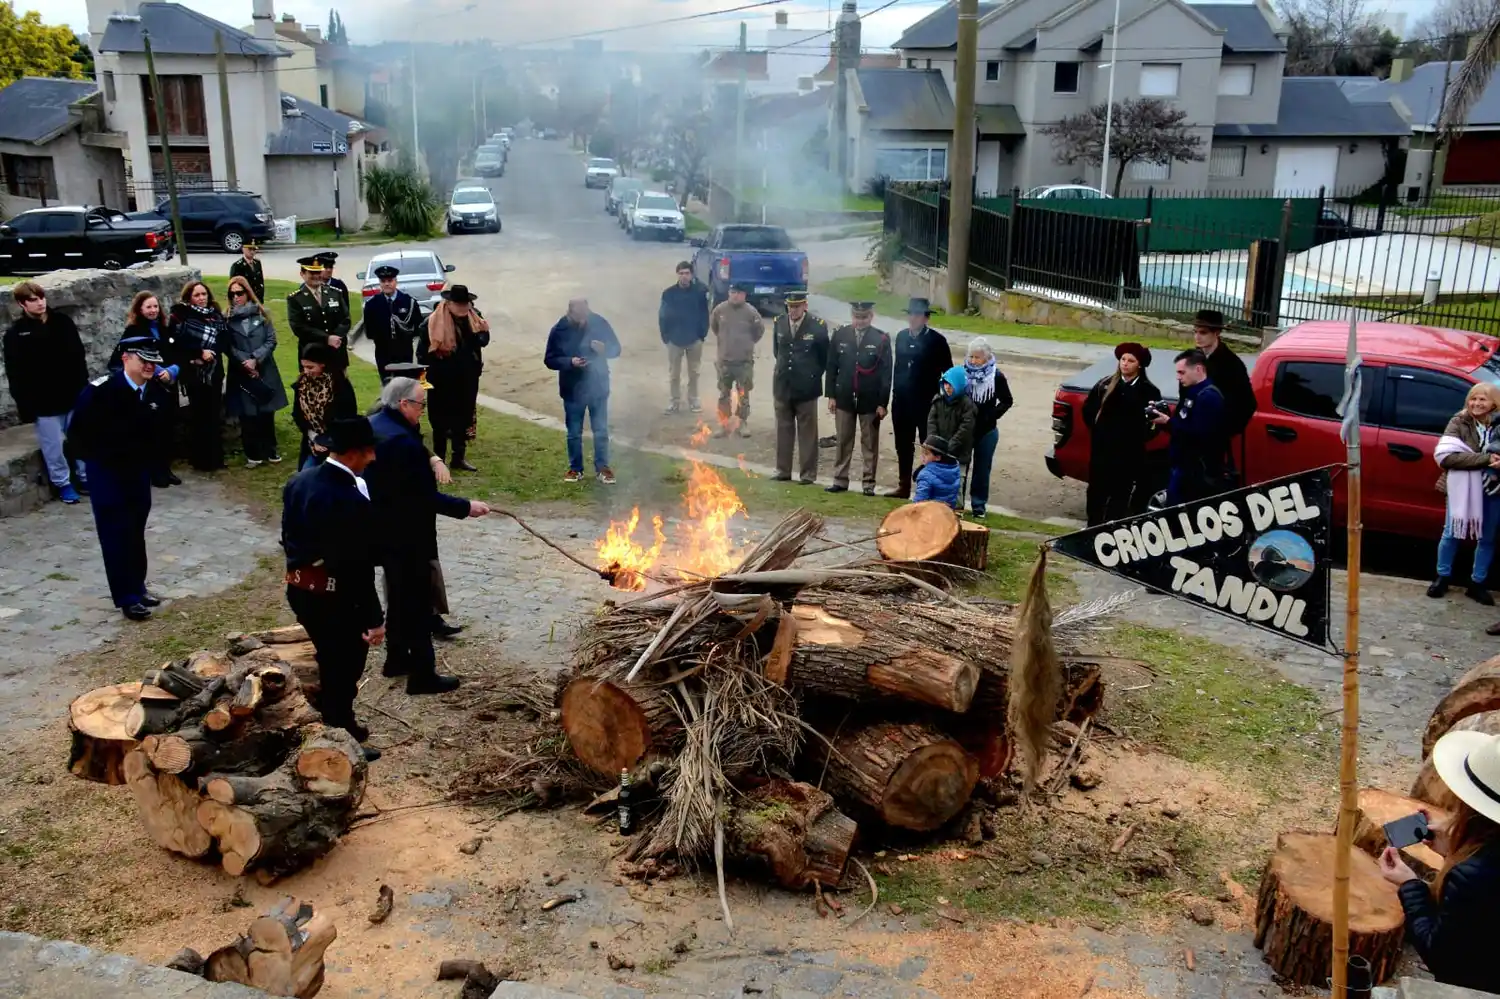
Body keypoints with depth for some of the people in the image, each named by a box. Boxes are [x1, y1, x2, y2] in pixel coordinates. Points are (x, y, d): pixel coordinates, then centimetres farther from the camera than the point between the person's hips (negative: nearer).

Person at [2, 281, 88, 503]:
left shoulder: (62, 322, 3)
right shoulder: (16, 333, -4)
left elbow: (78, 356, 8)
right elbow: (15, 373, -5)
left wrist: (84, 386, 4)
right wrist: (24, 403, -10)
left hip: (73, 394, 3)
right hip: (43, 401, -3)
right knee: (53, 445, 3)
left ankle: (86, 476, 26)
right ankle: (63, 483, 17)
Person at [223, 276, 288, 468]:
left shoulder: (260, 313, 2)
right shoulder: (227, 318, -2)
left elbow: (271, 340, -1)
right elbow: (228, 347, -3)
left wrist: (256, 359, -13)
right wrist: (245, 363, -13)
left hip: (264, 371, 1)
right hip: (241, 374, -1)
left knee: (267, 412, 8)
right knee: (247, 415, 2)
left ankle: (270, 449, 23)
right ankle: (253, 453, 13)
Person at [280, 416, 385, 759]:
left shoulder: (299, 480, 1)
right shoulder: (352, 501, -26)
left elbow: (287, 536, 12)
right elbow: (358, 569, -24)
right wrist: (374, 618, -16)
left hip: (299, 588, 9)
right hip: (334, 597, -9)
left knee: (330, 660, 25)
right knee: (343, 667, 10)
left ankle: (337, 726, 42)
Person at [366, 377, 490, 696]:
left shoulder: (372, 425, 3)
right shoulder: (402, 441, -28)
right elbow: (426, 497, -26)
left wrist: (429, 458, 3)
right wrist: (466, 507, -19)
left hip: (384, 530, 10)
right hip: (407, 536, -10)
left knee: (398, 596, 23)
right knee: (418, 603, 2)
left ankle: (397, 658, 38)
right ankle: (422, 675, 12)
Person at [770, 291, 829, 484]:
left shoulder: (817, 325, -11)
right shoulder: (779, 322, 0)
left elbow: (825, 356, 1)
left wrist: (813, 376, 3)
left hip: (806, 387, -4)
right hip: (782, 386, 4)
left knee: (807, 432, 4)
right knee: (783, 430, 11)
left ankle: (808, 474, 11)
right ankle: (783, 471, 21)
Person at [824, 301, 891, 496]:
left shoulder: (882, 339, -5)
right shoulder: (839, 335, 2)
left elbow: (886, 374, -4)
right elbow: (831, 367, 6)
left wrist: (883, 403, -7)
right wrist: (831, 395, 2)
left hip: (870, 401, -2)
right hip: (844, 398, 2)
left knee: (870, 444, 6)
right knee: (843, 442, 9)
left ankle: (869, 483, 14)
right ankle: (840, 481, 18)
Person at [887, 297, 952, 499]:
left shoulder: (937, 340, -7)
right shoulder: (901, 337, 7)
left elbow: (948, 372, -4)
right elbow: (898, 367, 12)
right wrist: (895, 395, 10)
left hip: (926, 403, -5)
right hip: (902, 402, 5)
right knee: (903, 446, 12)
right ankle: (903, 486, 23)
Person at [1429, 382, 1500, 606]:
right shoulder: (1459, 422, -7)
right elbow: (1446, 456, -19)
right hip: (1463, 486, -2)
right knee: (1452, 533, 8)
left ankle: (1477, 583, 23)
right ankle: (1442, 577, 24)